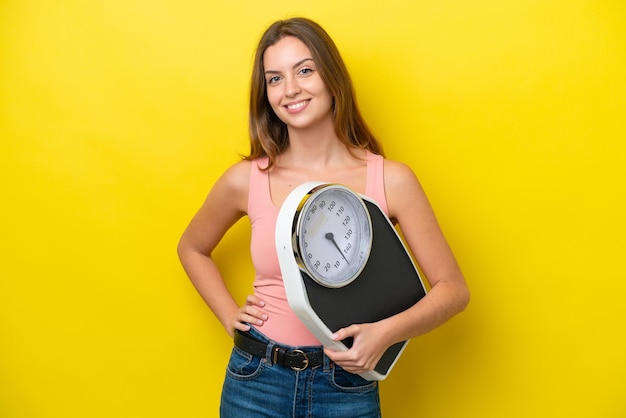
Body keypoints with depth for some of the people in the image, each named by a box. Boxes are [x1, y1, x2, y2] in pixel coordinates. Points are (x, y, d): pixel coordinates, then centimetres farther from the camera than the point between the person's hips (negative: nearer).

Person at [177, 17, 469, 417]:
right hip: (256, 382, 1)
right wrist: (230, 315, 2)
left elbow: (453, 288, -4)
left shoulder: (392, 181, -10)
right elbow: (192, 249, 13)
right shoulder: (245, 180, -7)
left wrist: (387, 332, -19)